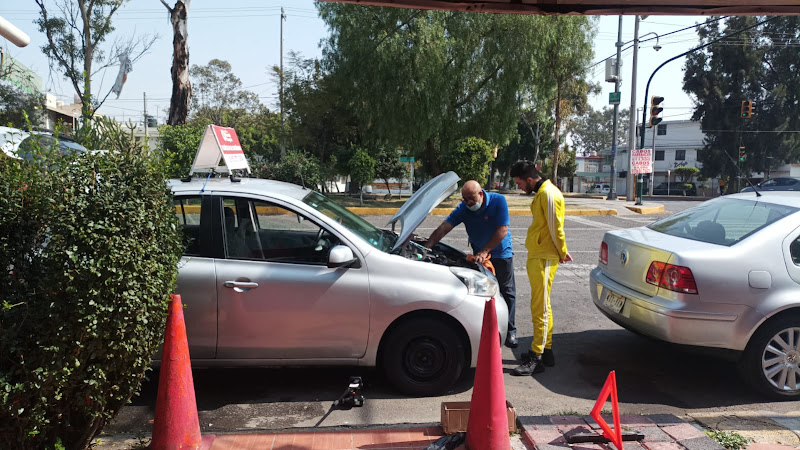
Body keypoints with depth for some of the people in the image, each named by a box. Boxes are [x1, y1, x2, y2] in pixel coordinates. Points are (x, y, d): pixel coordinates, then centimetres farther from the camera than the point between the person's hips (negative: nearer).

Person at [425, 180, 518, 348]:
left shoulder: (498, 201, -21)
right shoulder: (464, 208, -13)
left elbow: (502, 230, -23)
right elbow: (443, 228, -18)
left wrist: (485, 251, -27)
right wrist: (426, 247, -29)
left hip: (502, 253, -2)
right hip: (479, 254, 3)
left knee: (507, 292, 4)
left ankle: (510, 332, 13)